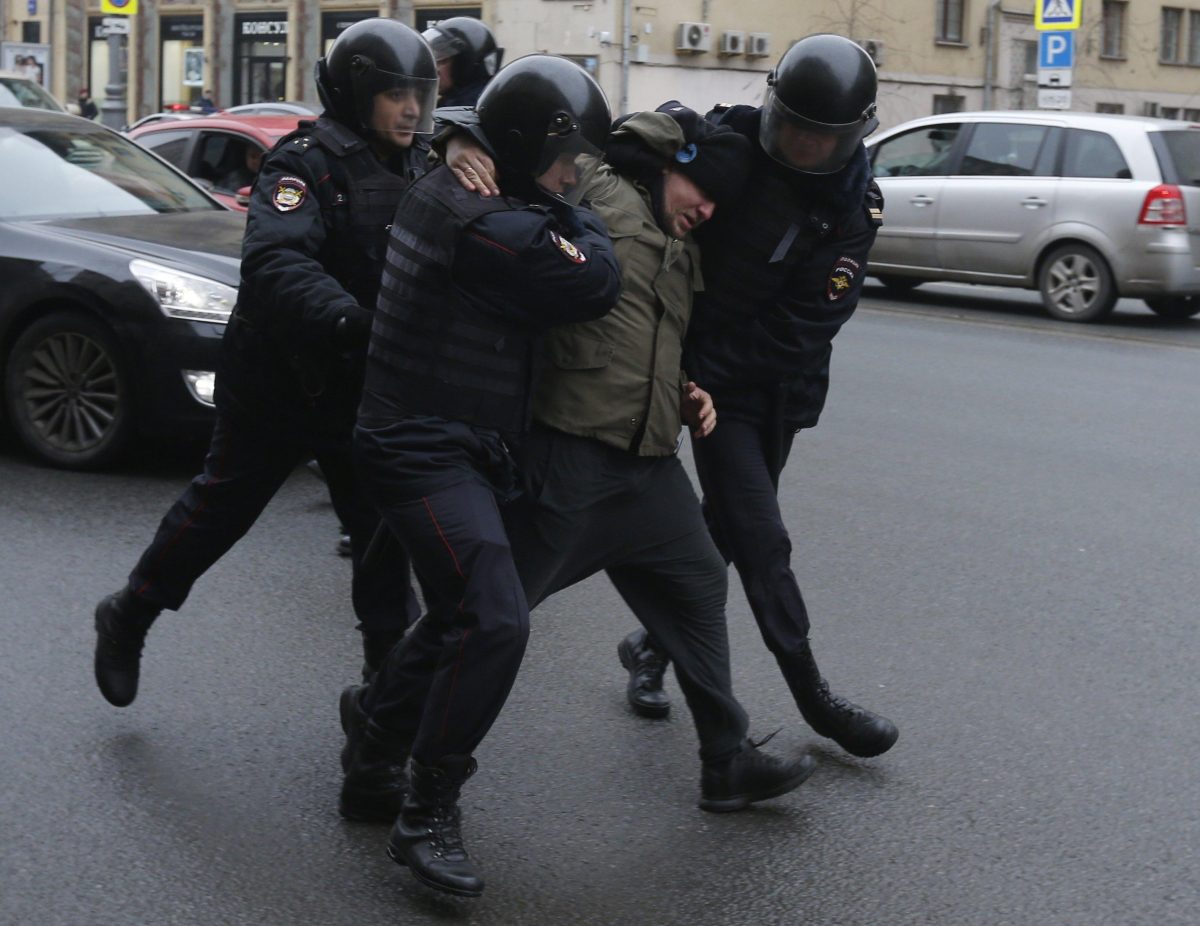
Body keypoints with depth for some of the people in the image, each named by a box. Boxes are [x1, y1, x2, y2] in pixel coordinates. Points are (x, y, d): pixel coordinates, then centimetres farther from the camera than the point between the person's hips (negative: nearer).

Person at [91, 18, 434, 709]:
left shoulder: (416, 166, 6)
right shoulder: (309, 160, -18)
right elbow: (274, 262, -34)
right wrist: (346, 319, -50)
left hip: (364, 385, 6)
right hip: (280, 382, -6)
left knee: (382, 521, 7)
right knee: (221, 507, 8)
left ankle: (389, 663, 20)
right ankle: (129, 620, 28)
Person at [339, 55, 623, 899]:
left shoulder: (446, 191, 11)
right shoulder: (490, 227, -22)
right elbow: (596, 284, -19)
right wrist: (571, 212, -3)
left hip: (435, 445, 11)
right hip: (429, 453, -11)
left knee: (456, 620, 21)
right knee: (495, 622, -20)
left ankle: (372, 771, 33)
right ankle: (427, 818, -11)